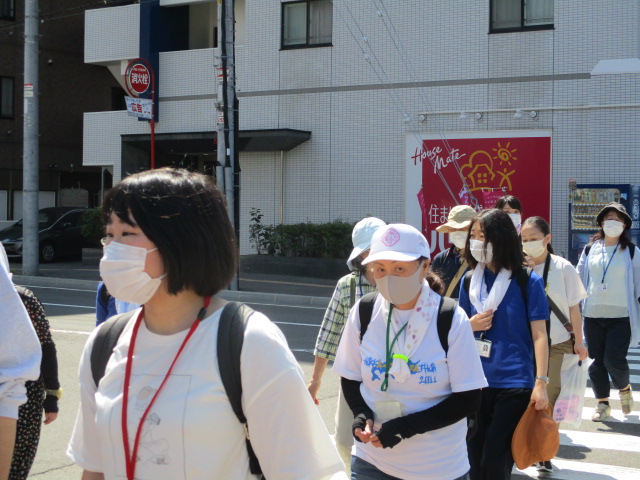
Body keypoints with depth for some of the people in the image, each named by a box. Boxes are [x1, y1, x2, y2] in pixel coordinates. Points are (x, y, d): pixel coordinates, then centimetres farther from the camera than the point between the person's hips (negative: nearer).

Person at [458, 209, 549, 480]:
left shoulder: (527, 282, -5)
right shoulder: (469, 281, 7)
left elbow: (539, 335, -6)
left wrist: (541, 383, -12)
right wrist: (471, 325, -6)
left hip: (514, 384, -4)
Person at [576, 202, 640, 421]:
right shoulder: (590, 250, 7)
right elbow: (578, 280, 12)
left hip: (621, 316, -3)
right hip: (593, 315, 3)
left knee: (614, 359, -10)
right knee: (597, 360, 5)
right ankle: (603, 403, 19)